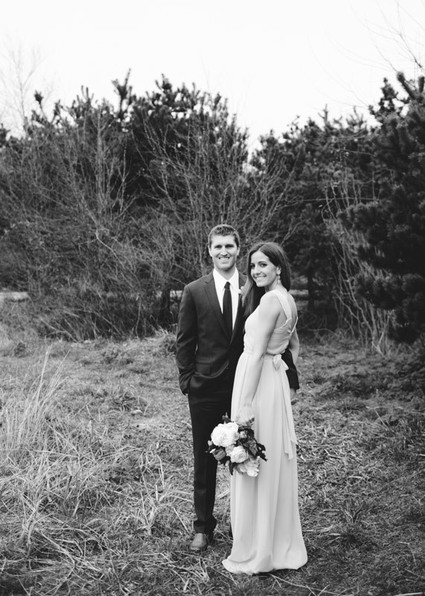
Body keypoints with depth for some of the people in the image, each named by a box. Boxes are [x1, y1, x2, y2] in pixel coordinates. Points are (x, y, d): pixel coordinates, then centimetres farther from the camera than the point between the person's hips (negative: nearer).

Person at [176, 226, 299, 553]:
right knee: (205, 460, 10)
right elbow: (184, 341, 3)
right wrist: (187, 379, -3)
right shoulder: (194, 291, 0)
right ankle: (204, 526, 25)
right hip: (206, 386, 0)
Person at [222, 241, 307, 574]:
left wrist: (245, 405, -20)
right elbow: (294, 346, 23)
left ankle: (257, 555, 12)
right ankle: (282, 546, 29)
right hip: (275, 381, 10)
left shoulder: (270, 299, -16)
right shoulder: (287, 299, 13)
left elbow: (257, 353, -20)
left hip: (260, 384, -10)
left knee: (255, 467, 0)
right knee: (273, 466, 16)